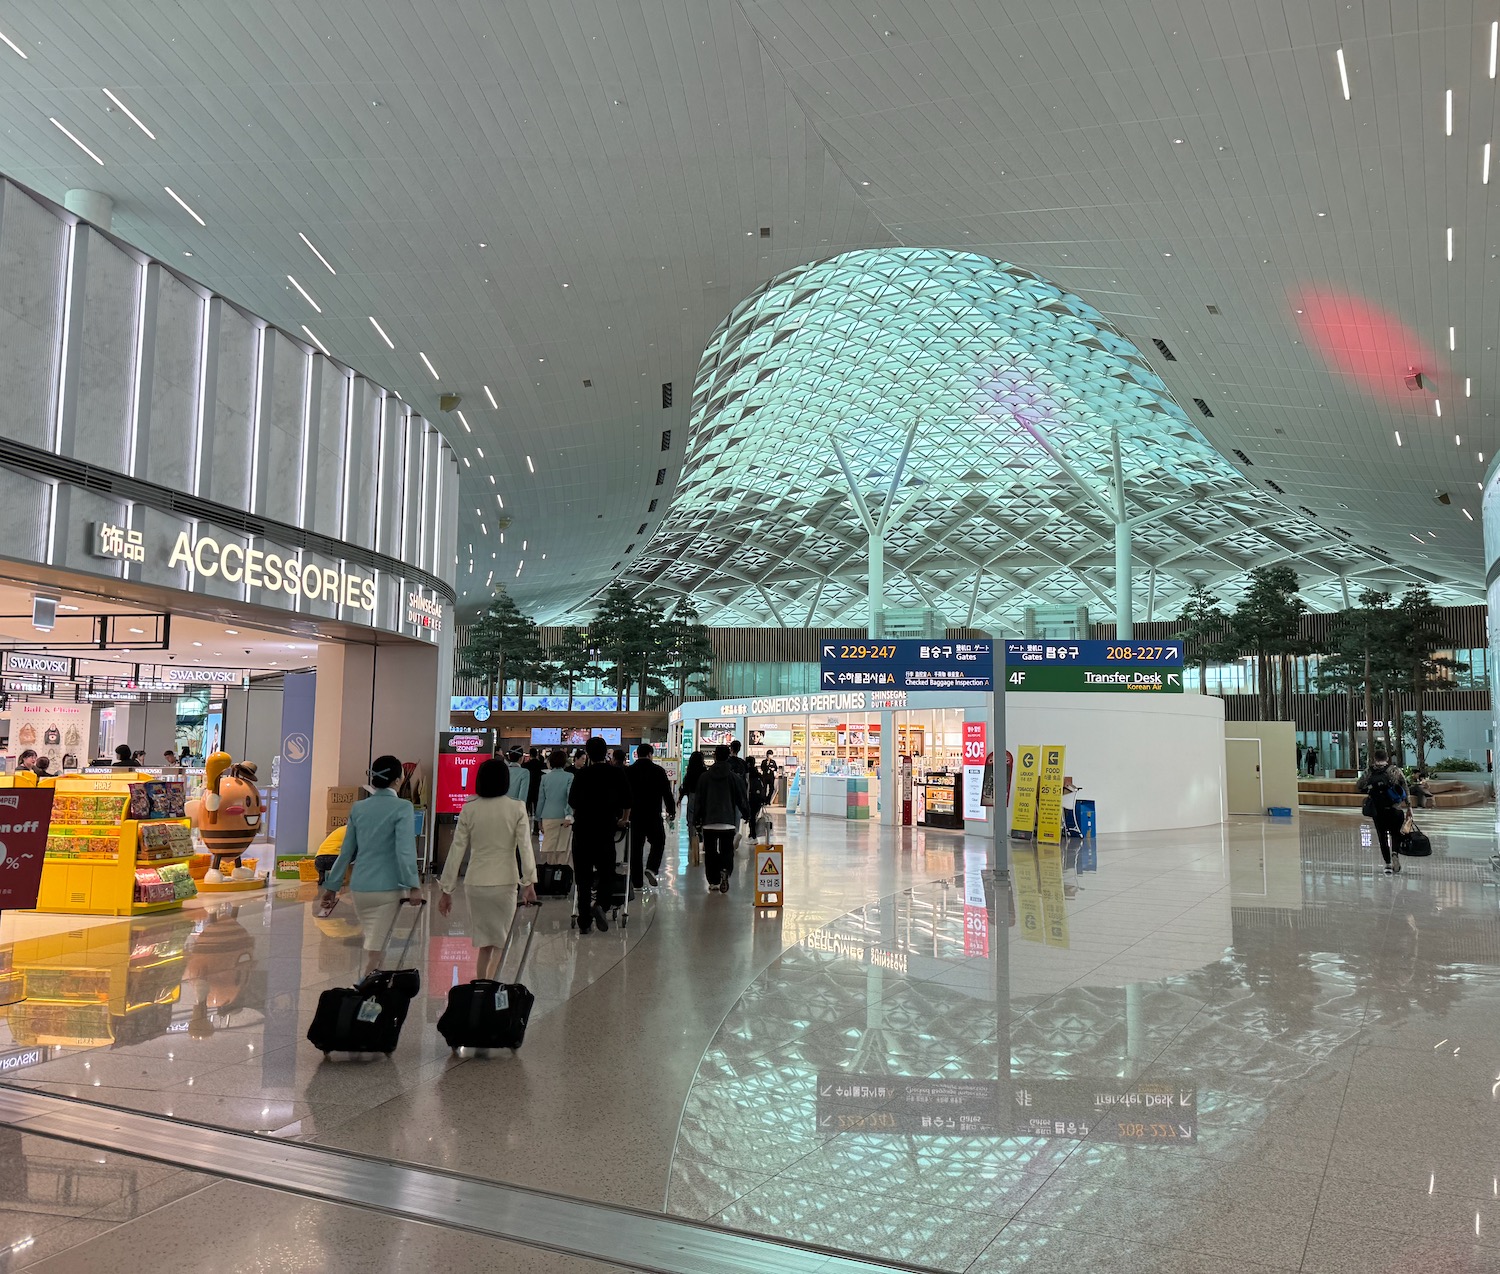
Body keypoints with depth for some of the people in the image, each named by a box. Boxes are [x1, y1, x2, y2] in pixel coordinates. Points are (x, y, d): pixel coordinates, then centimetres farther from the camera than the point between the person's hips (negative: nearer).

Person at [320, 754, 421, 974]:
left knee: (372, 941, 19)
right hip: (387, 888, -5)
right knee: (375, 948, 0)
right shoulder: (402, 808, -8)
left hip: (359, 888, 5)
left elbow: (346, 851, 11)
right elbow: (405, 850, -18)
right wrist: (413, 886, -18)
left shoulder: (358, 808, 7)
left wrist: (332, 886, 19)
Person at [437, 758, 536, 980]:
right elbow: (525, 847, -10)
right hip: (505, 882, -2)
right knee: (500, 941, 11)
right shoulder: (517, 809, -4)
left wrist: (447, 890, 7)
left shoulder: (468, 809, 1)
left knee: (485, 943, 17)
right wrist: (529, 883, -8)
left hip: (475, 883, 2)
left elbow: (456, 851, 2)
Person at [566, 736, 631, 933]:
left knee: (583, 876, 7)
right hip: (606, 829, -1)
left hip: (582, 829, 1)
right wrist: (625, 819, 26)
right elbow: (627, 800, 7)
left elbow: (572, 802, 10)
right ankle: (600, 904, -16)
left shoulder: (581, 774, 1)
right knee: (606, 872, 11)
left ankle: (584, 921, 8)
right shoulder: (617, 773, 1)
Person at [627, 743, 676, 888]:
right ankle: (651, 868, -7)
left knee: (635, 846, 9)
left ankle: (636, 882, 10)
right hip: (653, 815, -2)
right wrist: (671, 810, 7)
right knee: (658, 841, 15)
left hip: (634, 815, 3)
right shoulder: (658, 771, -5)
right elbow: (667, 792, -4)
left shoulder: (628, 771, 3)